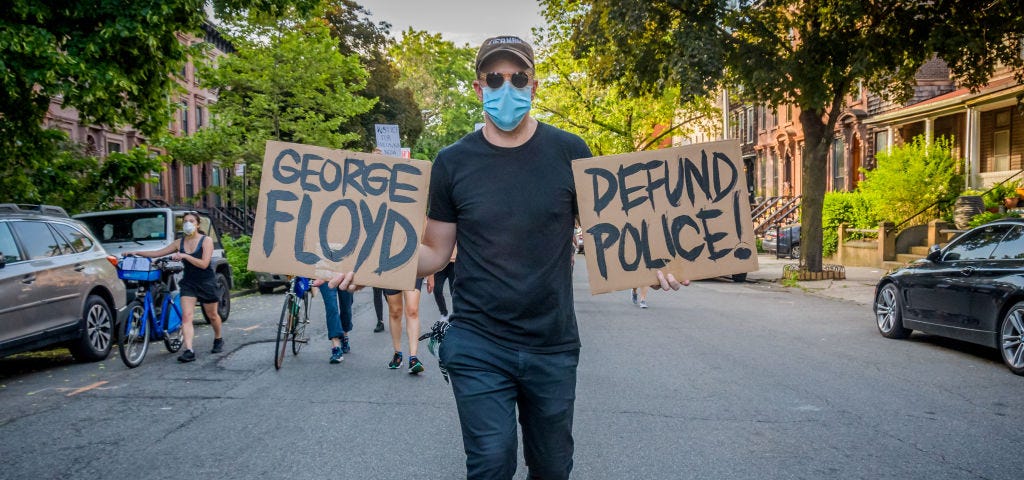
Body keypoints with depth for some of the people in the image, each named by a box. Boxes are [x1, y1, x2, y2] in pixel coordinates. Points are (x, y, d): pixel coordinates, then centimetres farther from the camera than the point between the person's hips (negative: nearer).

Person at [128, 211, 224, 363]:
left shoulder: (206, 241, -8)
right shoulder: (180, 243, 5)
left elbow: (204, 264, -18)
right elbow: (157, 253, 7)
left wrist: (184, 256, -26)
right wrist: (136, 253, -2)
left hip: (207, 283, -3)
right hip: (188, 283, 3)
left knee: (212, 316, 11)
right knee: (186, 316, -14)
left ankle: (218, 340, 38)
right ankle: (188, 351, -22)